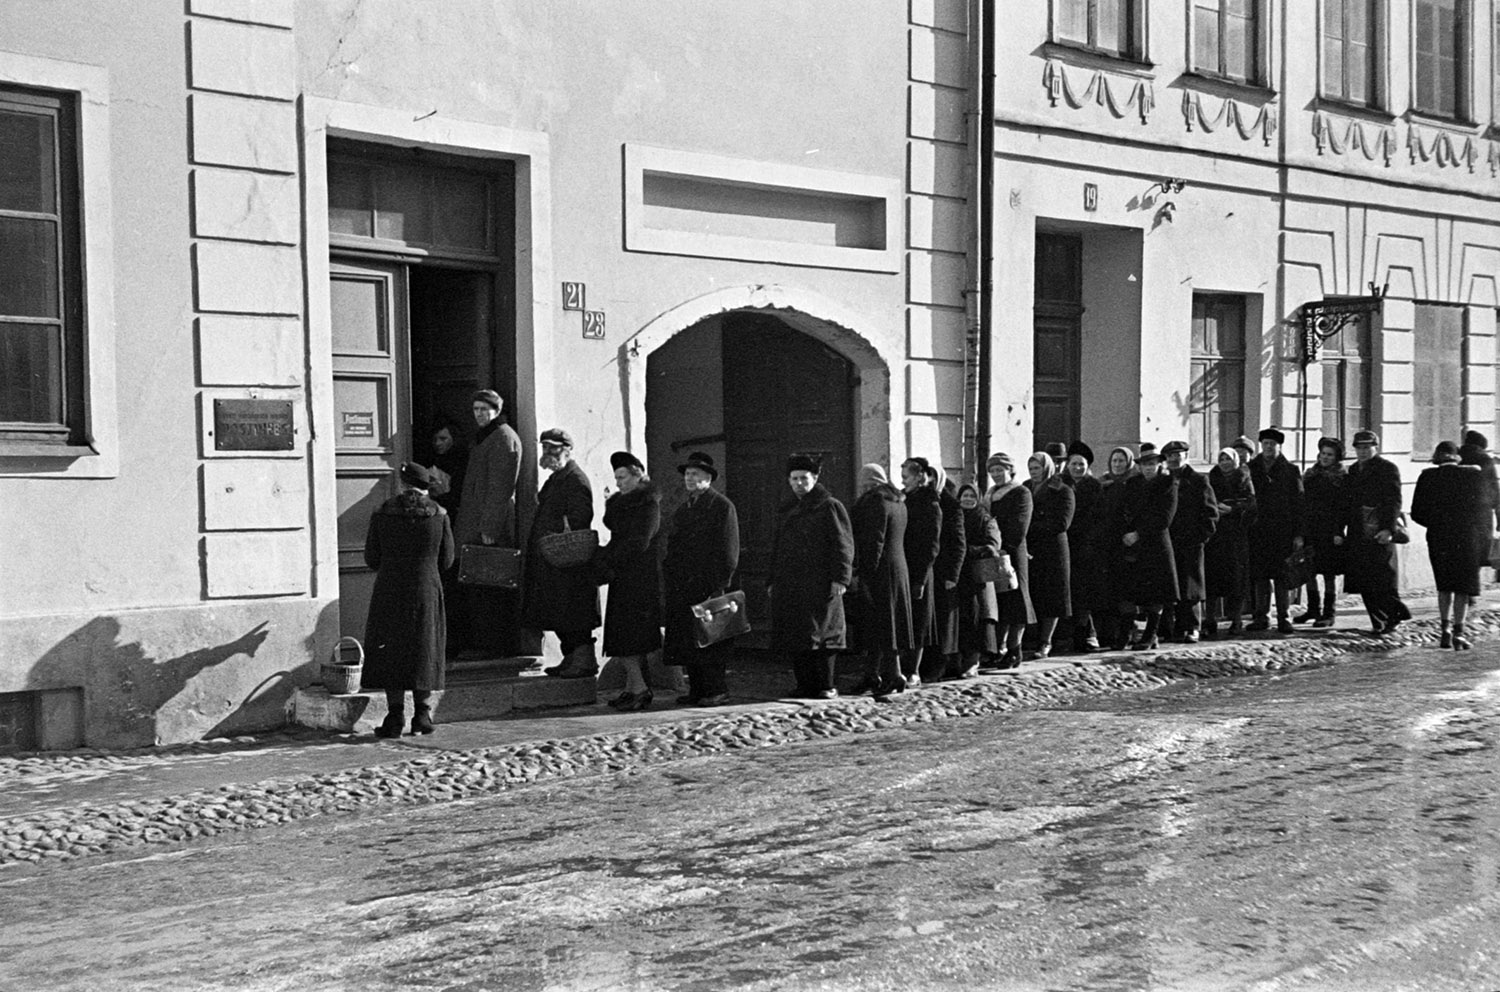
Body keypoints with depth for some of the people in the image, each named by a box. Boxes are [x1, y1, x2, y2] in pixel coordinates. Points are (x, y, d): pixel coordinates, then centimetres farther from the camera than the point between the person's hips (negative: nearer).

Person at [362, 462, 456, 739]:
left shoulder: (382, 514, -3)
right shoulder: (439, 515, -2)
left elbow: (371, 558, 1)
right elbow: (446, 560, 4)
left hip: (390, 592, -1)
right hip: (427, 591, 1)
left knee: (390, 652, 6)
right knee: (425, 650, 10)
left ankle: (395, 715, 2)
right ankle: (422, 713, 7)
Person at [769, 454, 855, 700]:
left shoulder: (830, 507, 0)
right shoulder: (785, 510, 18)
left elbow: (843, 546, -5)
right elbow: (777, 548, 24)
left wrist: (840, 579, -14)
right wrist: (772, 580, 17)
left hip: (819, 585, -6)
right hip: (788, 585, 6)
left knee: (820, 635, -6)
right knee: (794, 637, 3)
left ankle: (826, 686, 1)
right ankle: (806, 686, 9)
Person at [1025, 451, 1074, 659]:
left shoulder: (1062, 491, 2)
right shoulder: (1025, 489, 15)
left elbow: (1062, 523, -8)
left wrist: (1032, 526, -12)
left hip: (1052, 550, -3)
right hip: (1028, 550, 3)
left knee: (1051, 598, -1)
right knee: (1030, 597, -3)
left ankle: (1045, 643, 5)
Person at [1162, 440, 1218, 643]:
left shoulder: (1199, 481, 4)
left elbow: (1211, 512, 1)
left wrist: (1202, 535, -8)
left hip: (1191, 543, -3)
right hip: (1167, 542, 3)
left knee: (1190, 588, -4)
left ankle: (1192, 628, 1)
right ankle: (1178, 627, 6)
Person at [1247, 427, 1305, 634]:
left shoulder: (1290, 471, 5)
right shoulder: (1251, 469, 10)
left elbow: (1298, 503, 2)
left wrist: (1298, 533, -4)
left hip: (1283, 532, -2)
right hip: (1258, 530, 2)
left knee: (1282, 576, -1)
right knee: (1260, 576, 4)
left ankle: (1284, 619, 3)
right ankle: (1262, 618, 11)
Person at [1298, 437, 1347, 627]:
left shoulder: (1342, 478, -1)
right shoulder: (1310, 475, 14)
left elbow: (1342, 507, -7)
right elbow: (1302, 503, 13)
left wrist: (1338, 532, -15)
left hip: (1330, 533, -5)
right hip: (1310, 531, 5)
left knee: (1329, 574, -1)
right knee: (1309, 571, 7)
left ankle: (1328, 614, 4)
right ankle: (1313, 609, 19)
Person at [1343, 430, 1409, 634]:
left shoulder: (1388, 469, -3)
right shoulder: (1353, 470, 17)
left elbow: (1395, 501, -9)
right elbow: (1346, 502, 19)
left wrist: (1389, 528, -18)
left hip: (1380, 534, -6)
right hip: (1358, 536, 6)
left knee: (1381, 580, -6)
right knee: (1364, 582, 4)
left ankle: (1394, 615, 9)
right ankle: (1379, 622, 11)